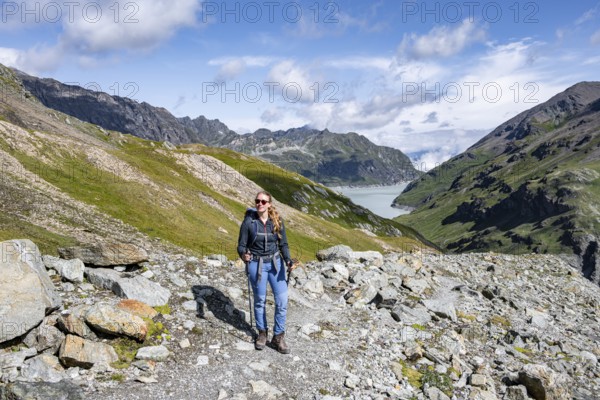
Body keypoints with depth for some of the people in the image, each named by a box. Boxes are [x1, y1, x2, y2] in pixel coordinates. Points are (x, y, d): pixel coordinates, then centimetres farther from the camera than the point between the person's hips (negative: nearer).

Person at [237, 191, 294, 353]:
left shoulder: (277, 222, -3)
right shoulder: (248, 221, -8)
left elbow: (283, 244, 2)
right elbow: (241, 245, -5)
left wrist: (288, 260, -14)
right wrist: (243, 254, -27)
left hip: (275, 263, 2)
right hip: (256, 264, -1)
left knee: (282, 300, -5)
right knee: (260, 300, 11)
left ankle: (278, 337, 12)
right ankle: (262, 332, 33)